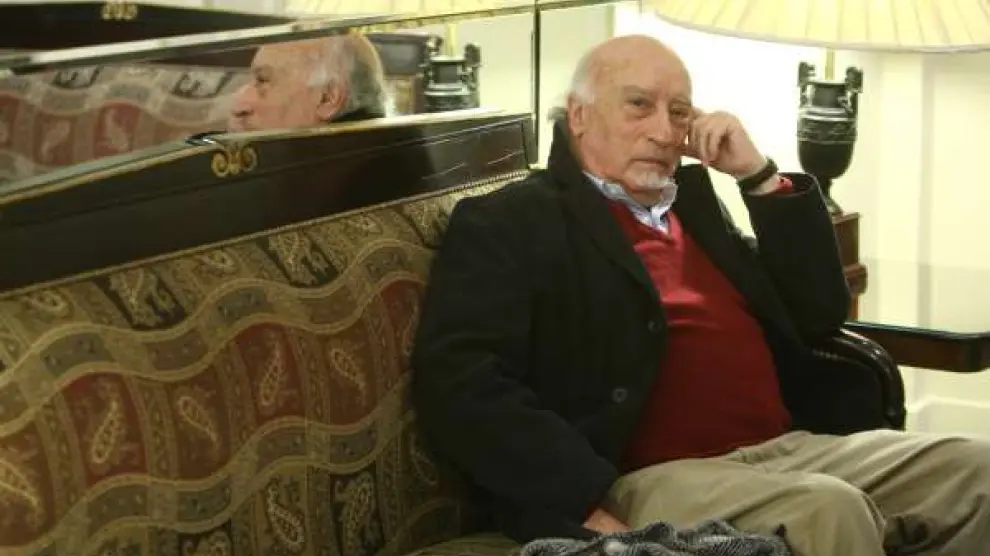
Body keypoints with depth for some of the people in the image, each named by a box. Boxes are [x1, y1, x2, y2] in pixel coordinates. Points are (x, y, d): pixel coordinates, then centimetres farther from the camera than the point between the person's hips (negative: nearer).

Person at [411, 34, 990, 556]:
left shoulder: (693, 203, 22)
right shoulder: (508, 224, 2)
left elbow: (820, 316, 20)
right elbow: (460, 386, -11)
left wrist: (760, 175, 9)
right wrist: (592, 506, -21)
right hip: (649, 478, -7)